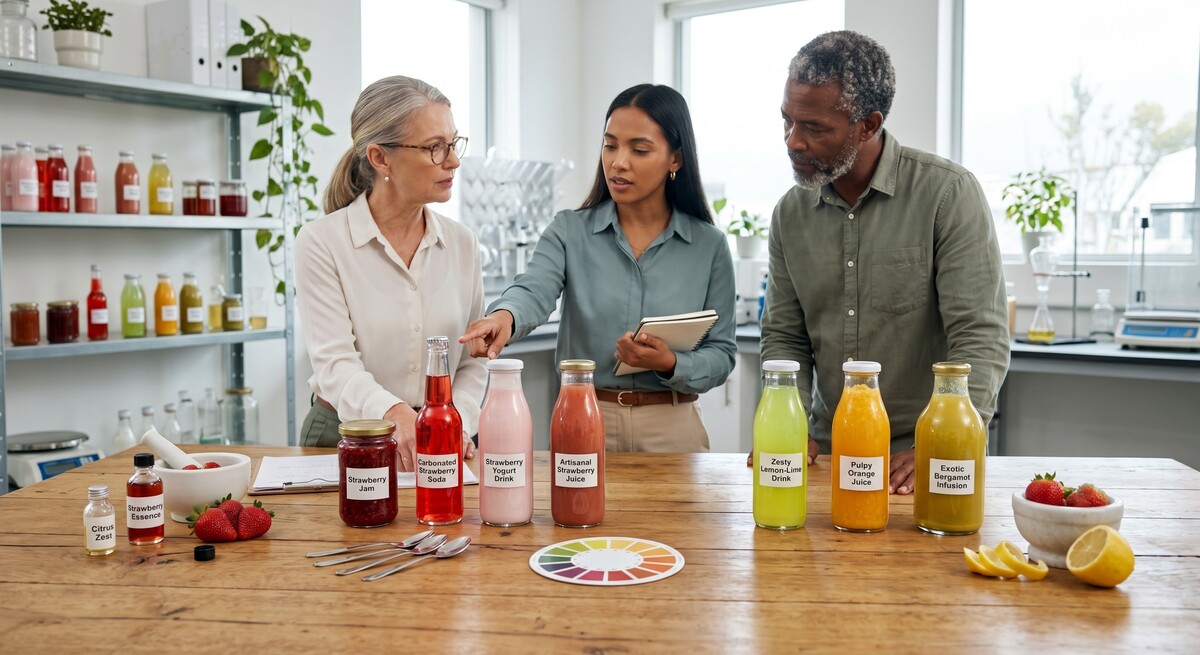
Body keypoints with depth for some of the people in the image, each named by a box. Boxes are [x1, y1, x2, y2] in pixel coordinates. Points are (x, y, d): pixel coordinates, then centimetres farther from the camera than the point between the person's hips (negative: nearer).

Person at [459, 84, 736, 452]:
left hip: (671, 431, 0)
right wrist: (504, 315, -43)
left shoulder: (709, 246, -2)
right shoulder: (569, 232, -2)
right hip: (582, 425, 0)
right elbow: (533, 292, -20)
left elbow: (721, 353, -1)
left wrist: (671, 365, -20)